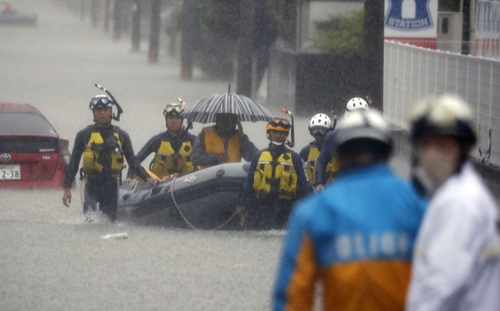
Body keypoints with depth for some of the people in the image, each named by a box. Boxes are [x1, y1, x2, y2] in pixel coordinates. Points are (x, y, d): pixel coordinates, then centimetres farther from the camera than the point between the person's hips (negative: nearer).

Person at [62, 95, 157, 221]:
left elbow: (132, 161, 11)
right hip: (92, 183, -2)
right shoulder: (84, 135, 5)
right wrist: (67, 188, 2)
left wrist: (146, 177, -3)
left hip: (111, 184, 2)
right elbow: (73, 163, 7)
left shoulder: (121, 135, 10)